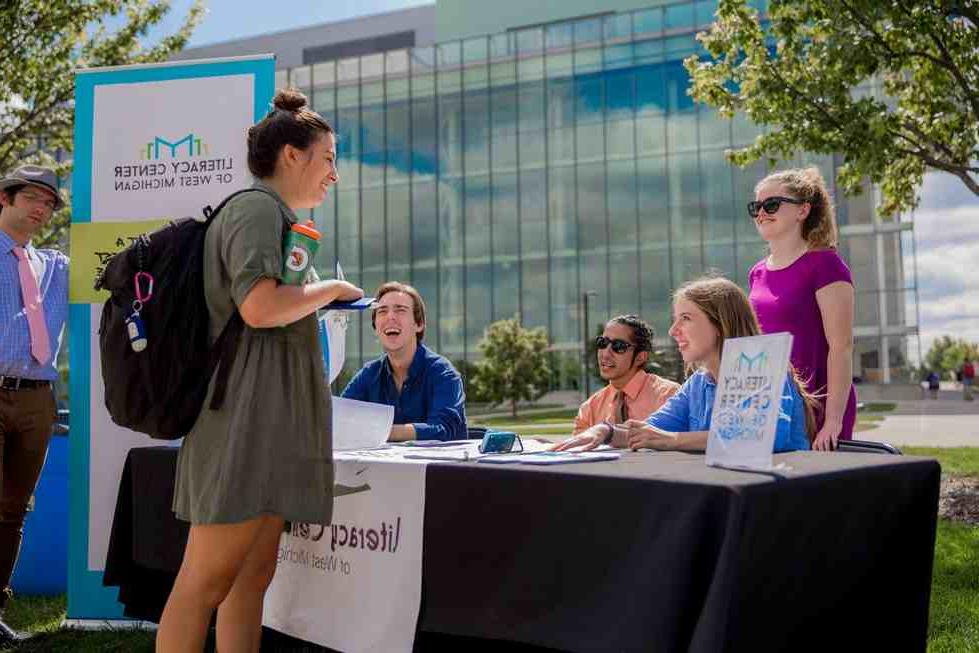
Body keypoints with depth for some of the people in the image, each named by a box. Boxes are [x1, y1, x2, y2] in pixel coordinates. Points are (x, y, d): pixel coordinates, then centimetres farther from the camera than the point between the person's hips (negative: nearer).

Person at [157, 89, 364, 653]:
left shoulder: (273, 215, 24)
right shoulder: (259, 207, -7)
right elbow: (259, 306, -22)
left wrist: (320, 301, 20)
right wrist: (332, 288, -8)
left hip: (267, 418, 10)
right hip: (247, 414, -10)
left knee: (254, 576, 7)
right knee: (208, 579, -9)